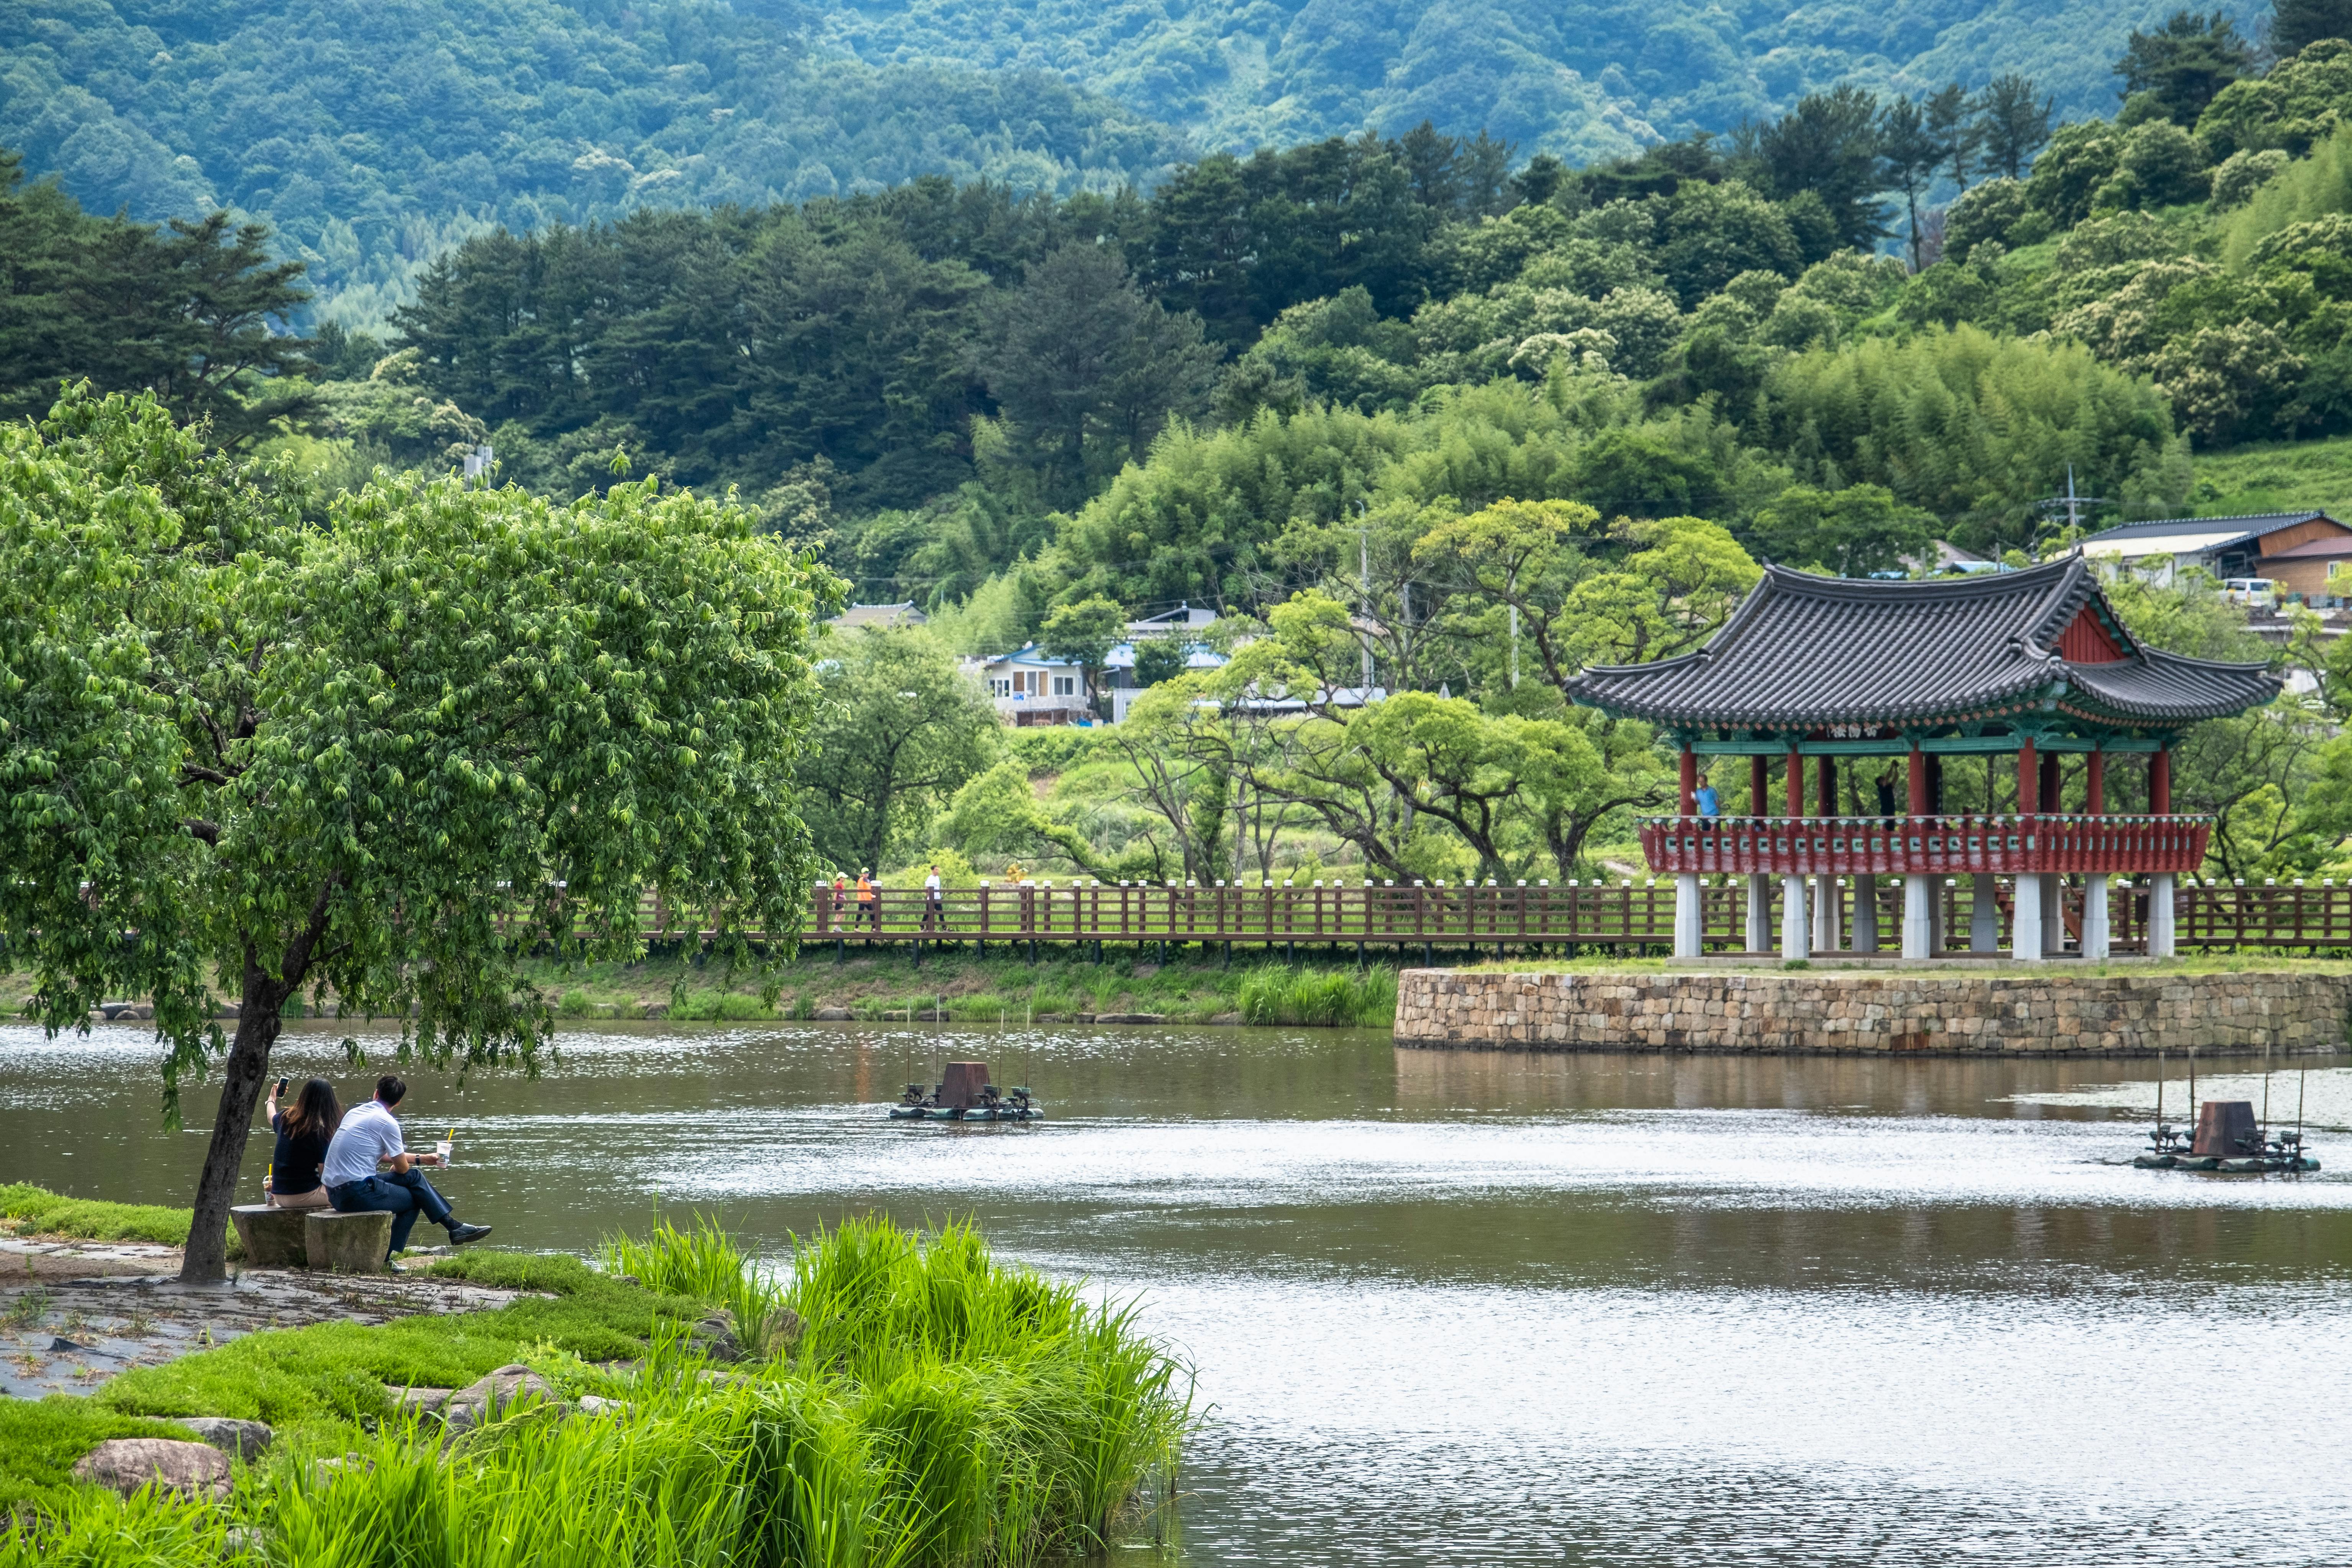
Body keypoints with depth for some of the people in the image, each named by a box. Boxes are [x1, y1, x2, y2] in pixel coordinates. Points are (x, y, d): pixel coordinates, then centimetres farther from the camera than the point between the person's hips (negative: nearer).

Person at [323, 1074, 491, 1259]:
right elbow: (402, 1167, -1)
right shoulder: (387, 1122, -10)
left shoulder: (354, 1113, 16)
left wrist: (421, 1159, 32)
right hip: (358, 1192, -8)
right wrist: (394, 1170, 23)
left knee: (414, 1176, 13)